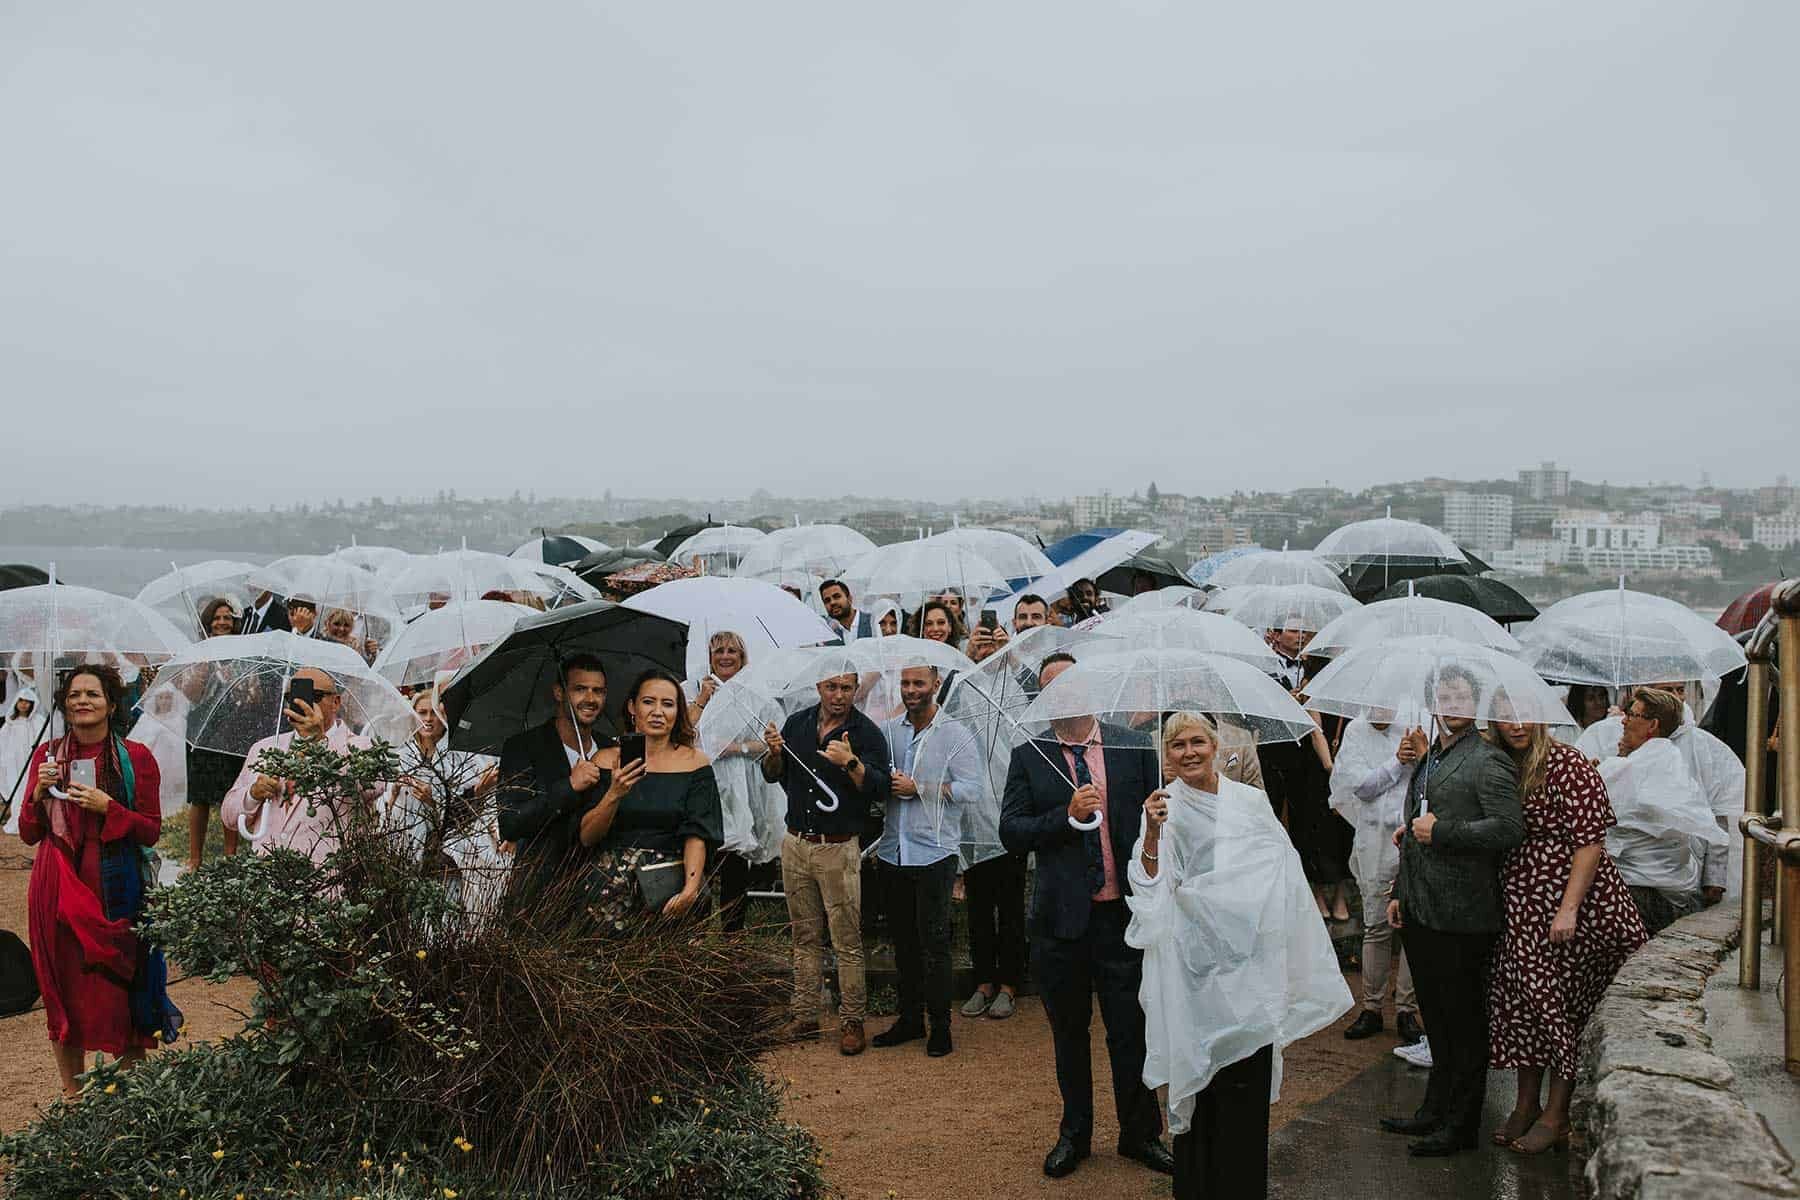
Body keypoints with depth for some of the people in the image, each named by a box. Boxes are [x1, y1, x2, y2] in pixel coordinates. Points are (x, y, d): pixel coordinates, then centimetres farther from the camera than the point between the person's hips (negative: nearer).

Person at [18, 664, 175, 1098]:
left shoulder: (135, 757, -1)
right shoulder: (47, 755, 7)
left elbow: (151, 831, -3)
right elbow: (28, 834, 8)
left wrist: (107, 806, -17)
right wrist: (39, 793, -9)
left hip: (116, 887, -3)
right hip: (58, 889, 3)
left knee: (120, 988, -1)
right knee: (63, 988, 8)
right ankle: (72, 1095, 21)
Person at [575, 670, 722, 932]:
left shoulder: (694, 762, 5)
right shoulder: (607, 760, 7)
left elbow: (697, 834, -2)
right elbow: (586, 837, 2)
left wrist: (691, 888, -16)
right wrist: (614, 795, -14)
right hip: (611, 879, 1)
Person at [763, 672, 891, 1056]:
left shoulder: (866, 733, -6)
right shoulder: (797, 723, 8)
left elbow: (880, 790, -14)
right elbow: (773, 775, 17)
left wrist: (851, 762, -29)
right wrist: (774, 753, -4)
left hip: (839, 849, -4)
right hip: (795, 844, 5)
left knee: (847, 940, -2)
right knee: (804, 937, 12)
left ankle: (852, 1021, 7)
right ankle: (805, 1016, 20)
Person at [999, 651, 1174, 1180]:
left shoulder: (1134, 746, 1)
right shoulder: (1028, 756, 1)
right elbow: (1011, 832, -5)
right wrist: (1068, 815, -18)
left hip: (1125, 912, 0)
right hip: (1062, 915, 1)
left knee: (1131, 1028, 8)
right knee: (1069, 1032, 15)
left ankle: (1140, 1133, 28)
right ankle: (1074, 1134, 33)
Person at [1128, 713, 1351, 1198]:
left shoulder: (1250, 801, 6)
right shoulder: (1165, 809, -1)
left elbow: (1285, 874, 13)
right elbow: (1148, 889, -8)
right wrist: (1152, 835, -24)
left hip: (1249, 957, 2)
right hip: (1194, 966, -2)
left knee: (1248, 1079, 4)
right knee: (1199, 1079, 4)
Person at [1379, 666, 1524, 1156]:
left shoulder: (1487, 761, -11)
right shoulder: (1428, 759, 16)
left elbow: (1510, 829, -22)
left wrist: (1439, 831, -17)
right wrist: (1400, 893, 23)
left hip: (1460, 914, -9)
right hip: (1420, 911, 9)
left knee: (1464, 1023, 2)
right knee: (1436, 1019, 18)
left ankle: (1459, 1126, 12)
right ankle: (1435, 1112, 29)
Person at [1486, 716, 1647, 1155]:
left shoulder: (1567, 765, -13)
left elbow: (1589, 842, -16)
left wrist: (1569, 909, -21)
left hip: (1567, 906, -7)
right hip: (1520, 908, 7)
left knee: (1560, 1003, 0)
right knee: (1521, 1000, 10)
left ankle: (1556, 1116, 10)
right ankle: (1526, 1107, 21)